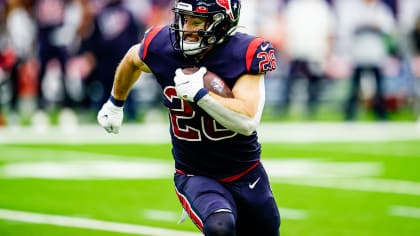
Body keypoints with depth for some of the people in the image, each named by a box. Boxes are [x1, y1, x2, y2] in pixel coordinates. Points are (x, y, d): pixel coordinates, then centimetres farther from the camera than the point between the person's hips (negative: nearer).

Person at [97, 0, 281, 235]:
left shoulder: (245, 54, -19)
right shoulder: (162, 47, -12)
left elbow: (248, 122, -29)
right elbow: (132, 59, 14)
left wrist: (199, 93, -35)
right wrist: (115, 103, 28)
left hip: (247, 178, 1)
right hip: (195, 178, -1)